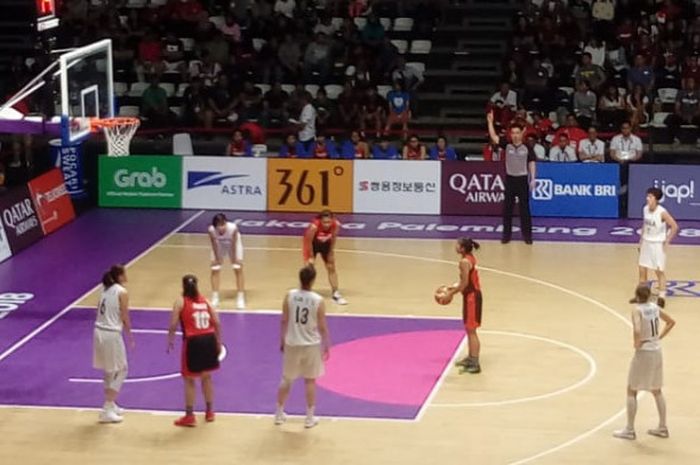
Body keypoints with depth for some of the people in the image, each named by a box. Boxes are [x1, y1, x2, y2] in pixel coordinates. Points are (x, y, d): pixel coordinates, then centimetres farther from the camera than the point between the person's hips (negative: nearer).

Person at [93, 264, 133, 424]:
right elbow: (125, 318, -9)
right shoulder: (122, 292, -10)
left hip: (99, 331, 8)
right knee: (120, 371, 4)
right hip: (112, 334, -8)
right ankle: (107, 410, 1)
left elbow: (100, 311, 14)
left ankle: (110, 404, 31)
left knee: (109, 370, 21)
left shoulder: (105, 289, 11)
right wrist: (130, 336, 2)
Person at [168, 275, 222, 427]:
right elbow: (217, 324, 5)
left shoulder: (181, 302, -1)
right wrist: (218, 343, 14)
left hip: (193, 341, -4)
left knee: (189, 380, 8)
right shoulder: (205, 301, 10)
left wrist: (170, 341, 7)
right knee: (206, 376, 21)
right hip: (209, 339, 4)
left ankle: (189, 416, 10)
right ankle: (209, 412, 30)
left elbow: (173, 325, -7)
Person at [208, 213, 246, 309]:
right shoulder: (211, 230, -36)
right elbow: (214, 246, -21)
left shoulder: (233, 228, -41)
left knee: (238, 269, -8)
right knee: (215, 269, -2)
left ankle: (240, 298, -2)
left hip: (233, 244, -2)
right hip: (219, 245, 2)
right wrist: (217, 259, -13)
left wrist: (234, 260, -18)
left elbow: (234, 245, -27)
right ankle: (215, 298, 9)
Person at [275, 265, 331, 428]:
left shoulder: (290, 296, -11)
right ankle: (310, 418, 17)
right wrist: (326, 346, 5)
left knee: (286, 379, 18)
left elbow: (284, 321, -4)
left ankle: (279, 414, 28)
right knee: (310, 380, 12)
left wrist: (282, 340, 10)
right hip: (311, 345, -2)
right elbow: (322, 327, -9)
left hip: (292, 343, 2)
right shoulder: (318, 301, -15)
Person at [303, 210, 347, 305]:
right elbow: (309, 241, -26)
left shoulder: (336, 225, -31)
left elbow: (333, 239, -12)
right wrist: (311, 257, -16)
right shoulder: (314, 226, -41)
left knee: (331, 268, 6)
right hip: (312, 243, -4)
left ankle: (336, 294, 17)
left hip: (325, 243, 4)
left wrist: (331, 253, -4)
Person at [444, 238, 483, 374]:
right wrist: (454, 286, 13)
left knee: (471, 330, -5)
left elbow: (465, 283, -22)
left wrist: (452, 293, -12)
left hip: (471, 296, -10)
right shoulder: (470, 258, 8)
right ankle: (471, 358, 32)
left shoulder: (464, 262, -21)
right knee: (469, 329, 21)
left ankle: (475, 364, -2)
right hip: (473, 294, 10)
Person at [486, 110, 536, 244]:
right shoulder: (507, 145, 1)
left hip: (522, 179, -2)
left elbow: (531, 163, 0)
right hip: (510, 179, 2)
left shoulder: (527, 148, -3)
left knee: (524, 208, 1)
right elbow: (493, 136, -7)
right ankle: (506, 234, 13)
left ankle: (527, 235, 8)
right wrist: (490, 121, -16)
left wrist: (533, 179, -7)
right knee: (507, 208, 5)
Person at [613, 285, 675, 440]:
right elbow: (671, 322, 16)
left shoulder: (637, 310, -17)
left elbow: (637, 330, -32)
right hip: (657, 350, 7)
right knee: (656, 390, 19)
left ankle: (629, 430, 8)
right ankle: (662, 427, 24)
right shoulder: (655, 307, 3)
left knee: (631, 391, 6)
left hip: (643, 352, -7)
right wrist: (659, 337, 13)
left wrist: (636, 344, -15)